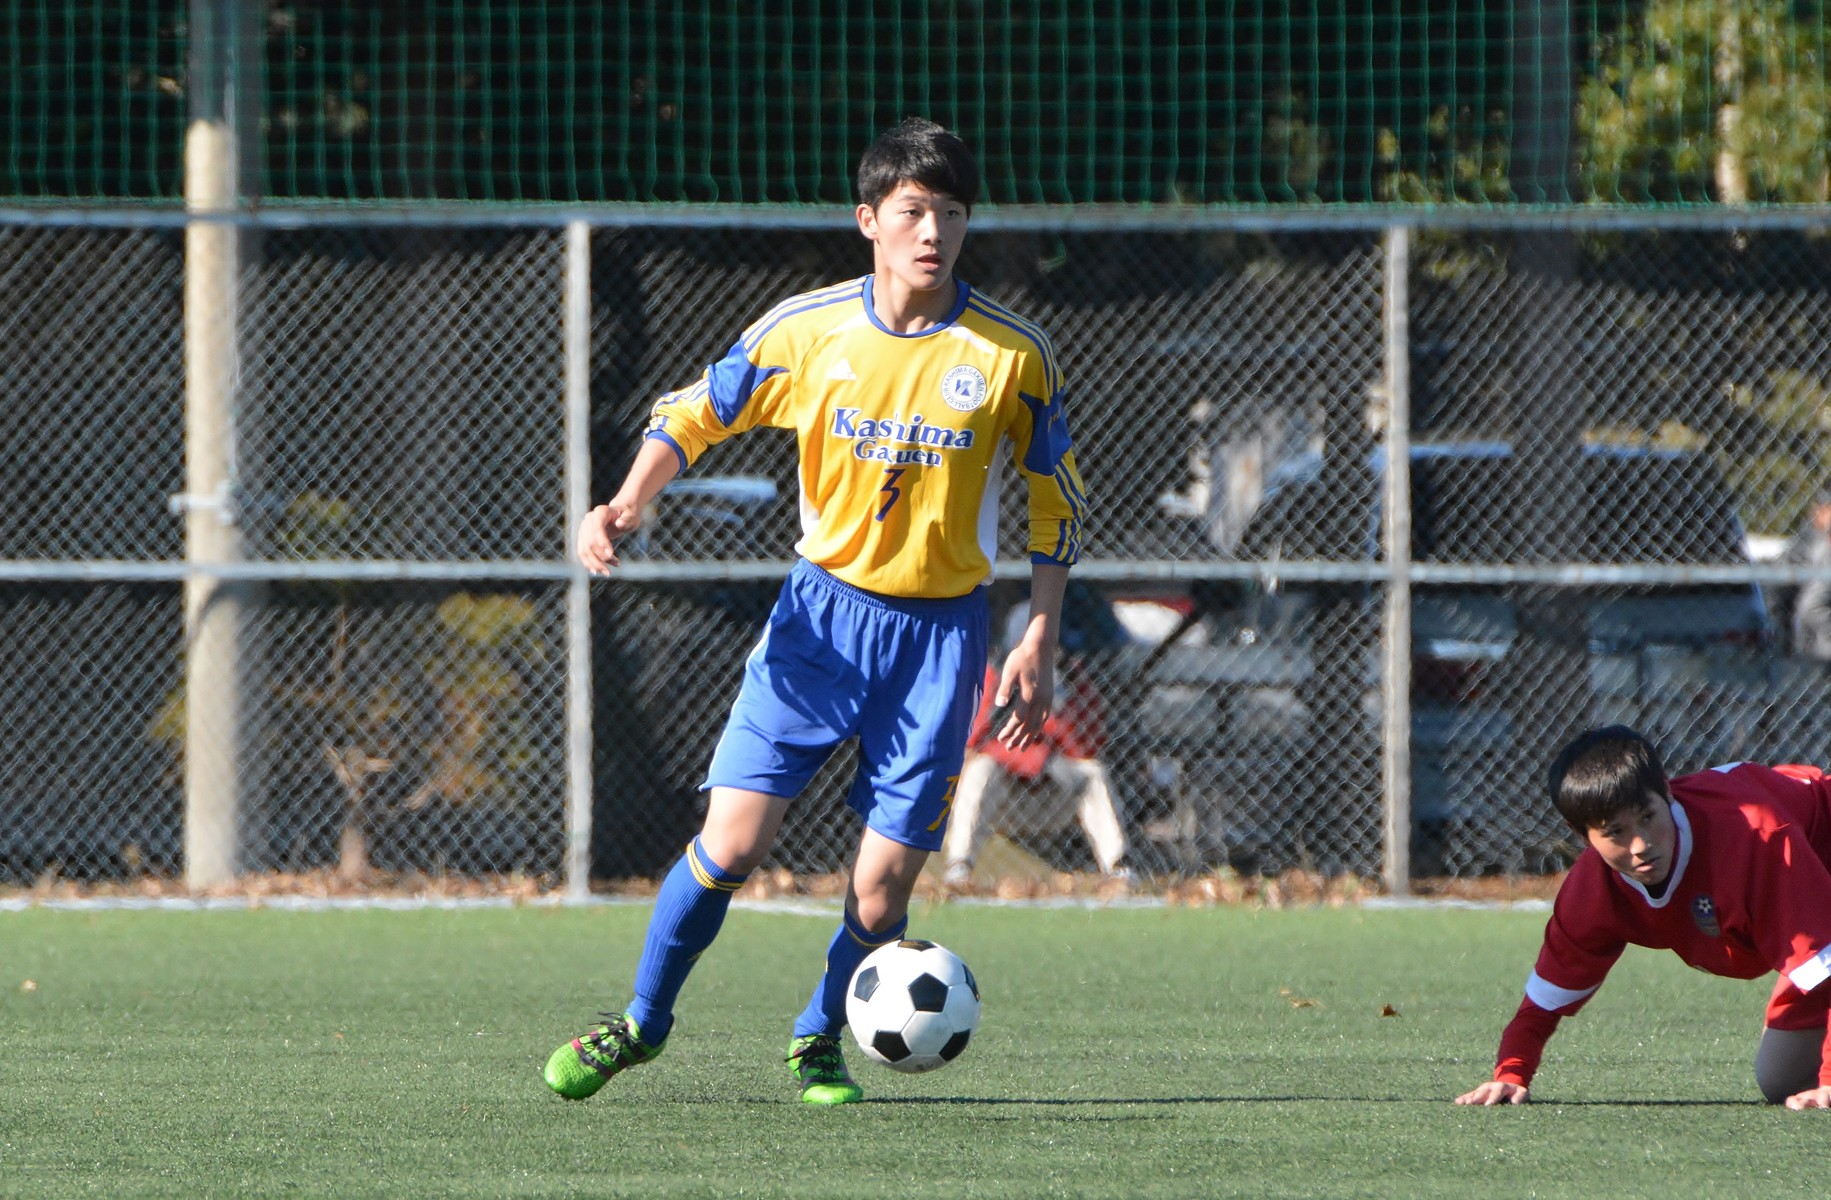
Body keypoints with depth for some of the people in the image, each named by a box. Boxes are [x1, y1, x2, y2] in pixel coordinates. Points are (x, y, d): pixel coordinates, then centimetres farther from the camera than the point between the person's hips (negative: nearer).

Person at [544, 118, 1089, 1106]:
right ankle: (643, 1021, 11)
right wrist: (628, 505, -11)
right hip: (823, 612, 0)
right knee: (732, 836, -11)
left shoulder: (1013, 356, -7)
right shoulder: (806, 330, -6)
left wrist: (1038, 644, 0)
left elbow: (1057, 500, 5)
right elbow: (692, 413, 7)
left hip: (939, 632, 0)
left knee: (884, 884, -4)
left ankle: (819, 1043, 24)